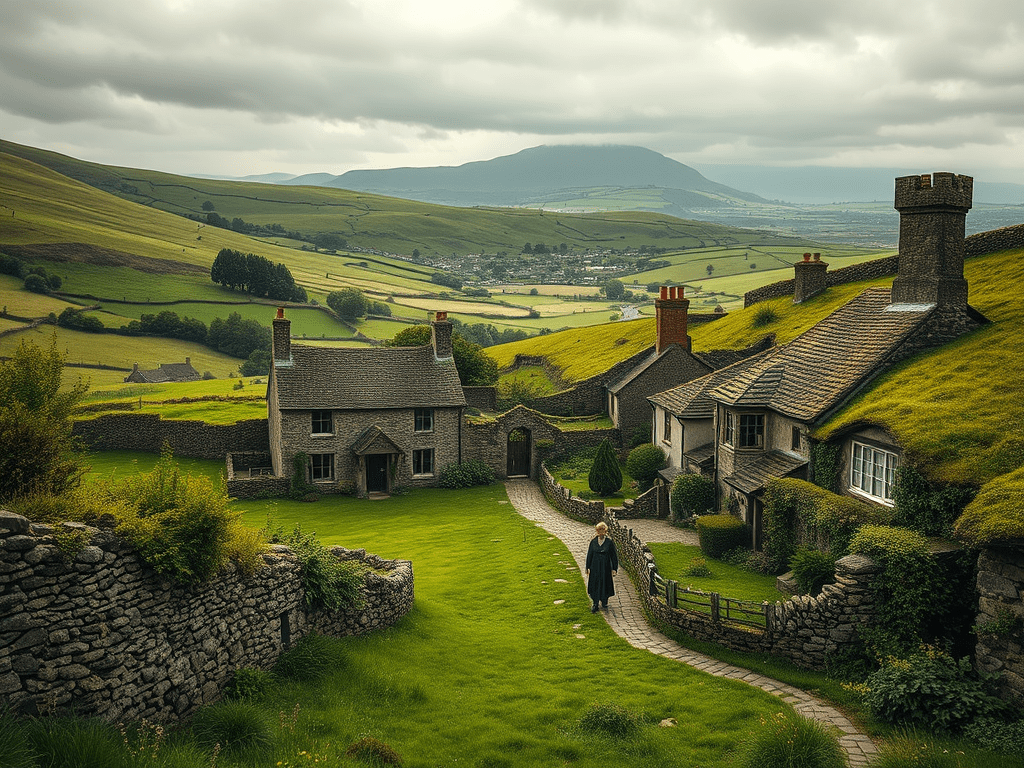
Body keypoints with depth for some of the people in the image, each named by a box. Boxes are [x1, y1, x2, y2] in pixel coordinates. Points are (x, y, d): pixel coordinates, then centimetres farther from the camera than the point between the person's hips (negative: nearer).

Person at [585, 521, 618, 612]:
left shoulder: (609, 542, -8)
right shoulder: (593, 541, -3)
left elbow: (614, 556, -2)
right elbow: (589, 554, 4)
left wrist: (614, 568, -2)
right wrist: (588, 568, 4)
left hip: (606, 566, -1)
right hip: (595, 566, 1)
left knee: (605, 583, 9)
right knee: (594, 584, 4)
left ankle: (604, 601, 32)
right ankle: (595, 603, 16)